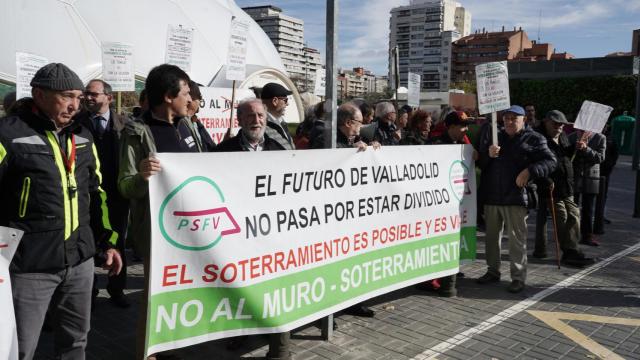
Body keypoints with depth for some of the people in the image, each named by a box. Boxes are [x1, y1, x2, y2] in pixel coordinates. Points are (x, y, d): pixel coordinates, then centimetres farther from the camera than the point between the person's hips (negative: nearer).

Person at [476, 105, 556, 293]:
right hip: (491, 195, 5)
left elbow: (550, 161, -4)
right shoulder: (494, 137, 16)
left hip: (515, 196, -5)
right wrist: (488, 154, -8)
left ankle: (518, 277, 5)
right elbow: (480, 163, 14)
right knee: (492, 235, 13)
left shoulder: (533, 139, 1)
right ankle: (493, 271, 26)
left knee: (517, 238, -3)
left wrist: (529, 171, -18)